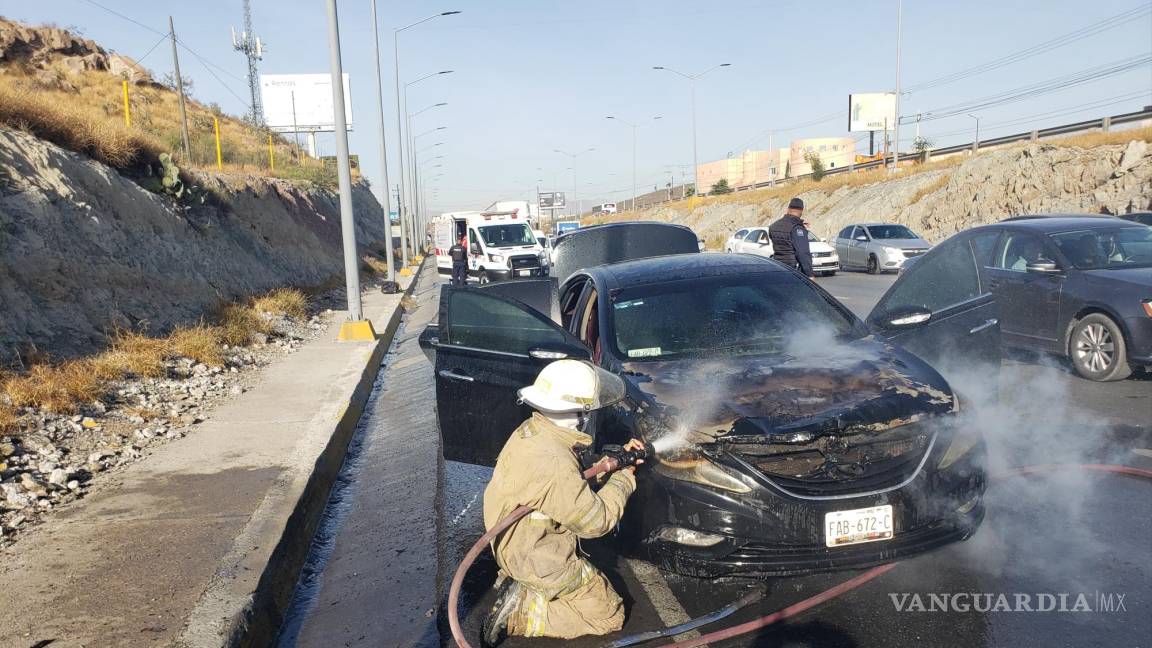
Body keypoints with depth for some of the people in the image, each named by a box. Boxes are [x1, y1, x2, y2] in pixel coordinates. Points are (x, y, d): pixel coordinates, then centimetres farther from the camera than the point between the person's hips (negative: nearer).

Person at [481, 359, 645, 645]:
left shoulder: (532, 429, -8)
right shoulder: (553, 466, -35)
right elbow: (596, 521, -22)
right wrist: (623, 479, -8)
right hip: (536, 559, -9)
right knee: (610, 616, 4)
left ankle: (518, 583, 15)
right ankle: (520, 613, -3)